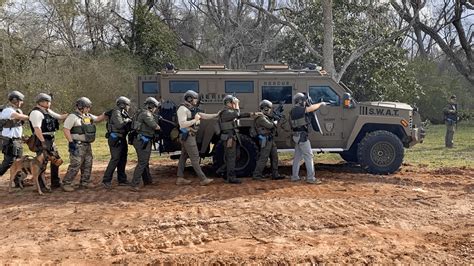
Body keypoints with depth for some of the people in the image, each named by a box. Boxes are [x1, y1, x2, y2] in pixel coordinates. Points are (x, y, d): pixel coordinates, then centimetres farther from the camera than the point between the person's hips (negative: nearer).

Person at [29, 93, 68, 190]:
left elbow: (60, 117, 22)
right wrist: (43, 142, -27)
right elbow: (37, 129, -23)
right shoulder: (36, 113, -14)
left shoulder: (48, 111, 14)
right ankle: (41, 185, 5)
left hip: (51, 140, 10)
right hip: (42, 140, -10)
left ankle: (56, 183, 25)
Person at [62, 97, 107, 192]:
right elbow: (66, 130, -16)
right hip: (77, 146, -9)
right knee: (75, 165, -10)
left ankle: (85, 182, 25)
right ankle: (66, 184, -1)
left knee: (87, 165, 14)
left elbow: (98, 119, 23)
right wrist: (71, 142, -20)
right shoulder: (73, 117, -11)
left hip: (87, 145, 9)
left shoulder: (88, 116, 14)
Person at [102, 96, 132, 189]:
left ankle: (122, 180, 20)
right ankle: (106, 180, -8)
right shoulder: (116, 113, -13)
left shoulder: (123, 113, 17)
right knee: (115, 159, -12)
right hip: (115, 139, -10)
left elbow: (127, 126, 20)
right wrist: (127, 120, -12)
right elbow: (119, 124, -26)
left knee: (122, 159, 13)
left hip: (121, 139, 10)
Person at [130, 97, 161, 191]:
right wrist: (159, 127, 0)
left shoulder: (143, 113, 17)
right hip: (143, 141, -11)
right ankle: (134, 184, -11)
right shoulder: (146, 114, -14)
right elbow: (154, 126, -21)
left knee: (145, 162, 20)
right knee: (142, 163, -10)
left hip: (140, 140, 11)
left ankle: (147, 180, 32)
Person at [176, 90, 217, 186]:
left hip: (190, 136, 10)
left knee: (184, 157, 11)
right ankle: (203, 179, -5)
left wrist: (216, 115, 11)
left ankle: (180, 179, 16)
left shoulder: (192, 109, 15)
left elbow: (203, 116, 16)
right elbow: (182, 124, -24)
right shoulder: (183, 109, -14)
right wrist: (194, 120, -18)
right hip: (187, 136, -10)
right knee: (195, 158, -7)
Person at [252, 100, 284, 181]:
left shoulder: (266, 117, 18)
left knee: (274, 157, 11)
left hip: (270, 140, 10)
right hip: (265, 140, -10)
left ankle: (275, 174, 17)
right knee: (263, 158, -8)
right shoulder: (261, 118, -14)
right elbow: (270, 125, -21)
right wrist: (275, 122, -3)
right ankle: (256, 175, -2)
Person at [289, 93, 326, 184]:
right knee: (308, 156, -6)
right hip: (302, 136, -10)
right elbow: (312, 108, -9)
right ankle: (310, 178, -5)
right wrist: (321, 104, 6)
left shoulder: (293, 110, 11)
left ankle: (294, 176, 19)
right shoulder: (299, 109, -15)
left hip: (296, 136, 10)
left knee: (297, 156, 14)